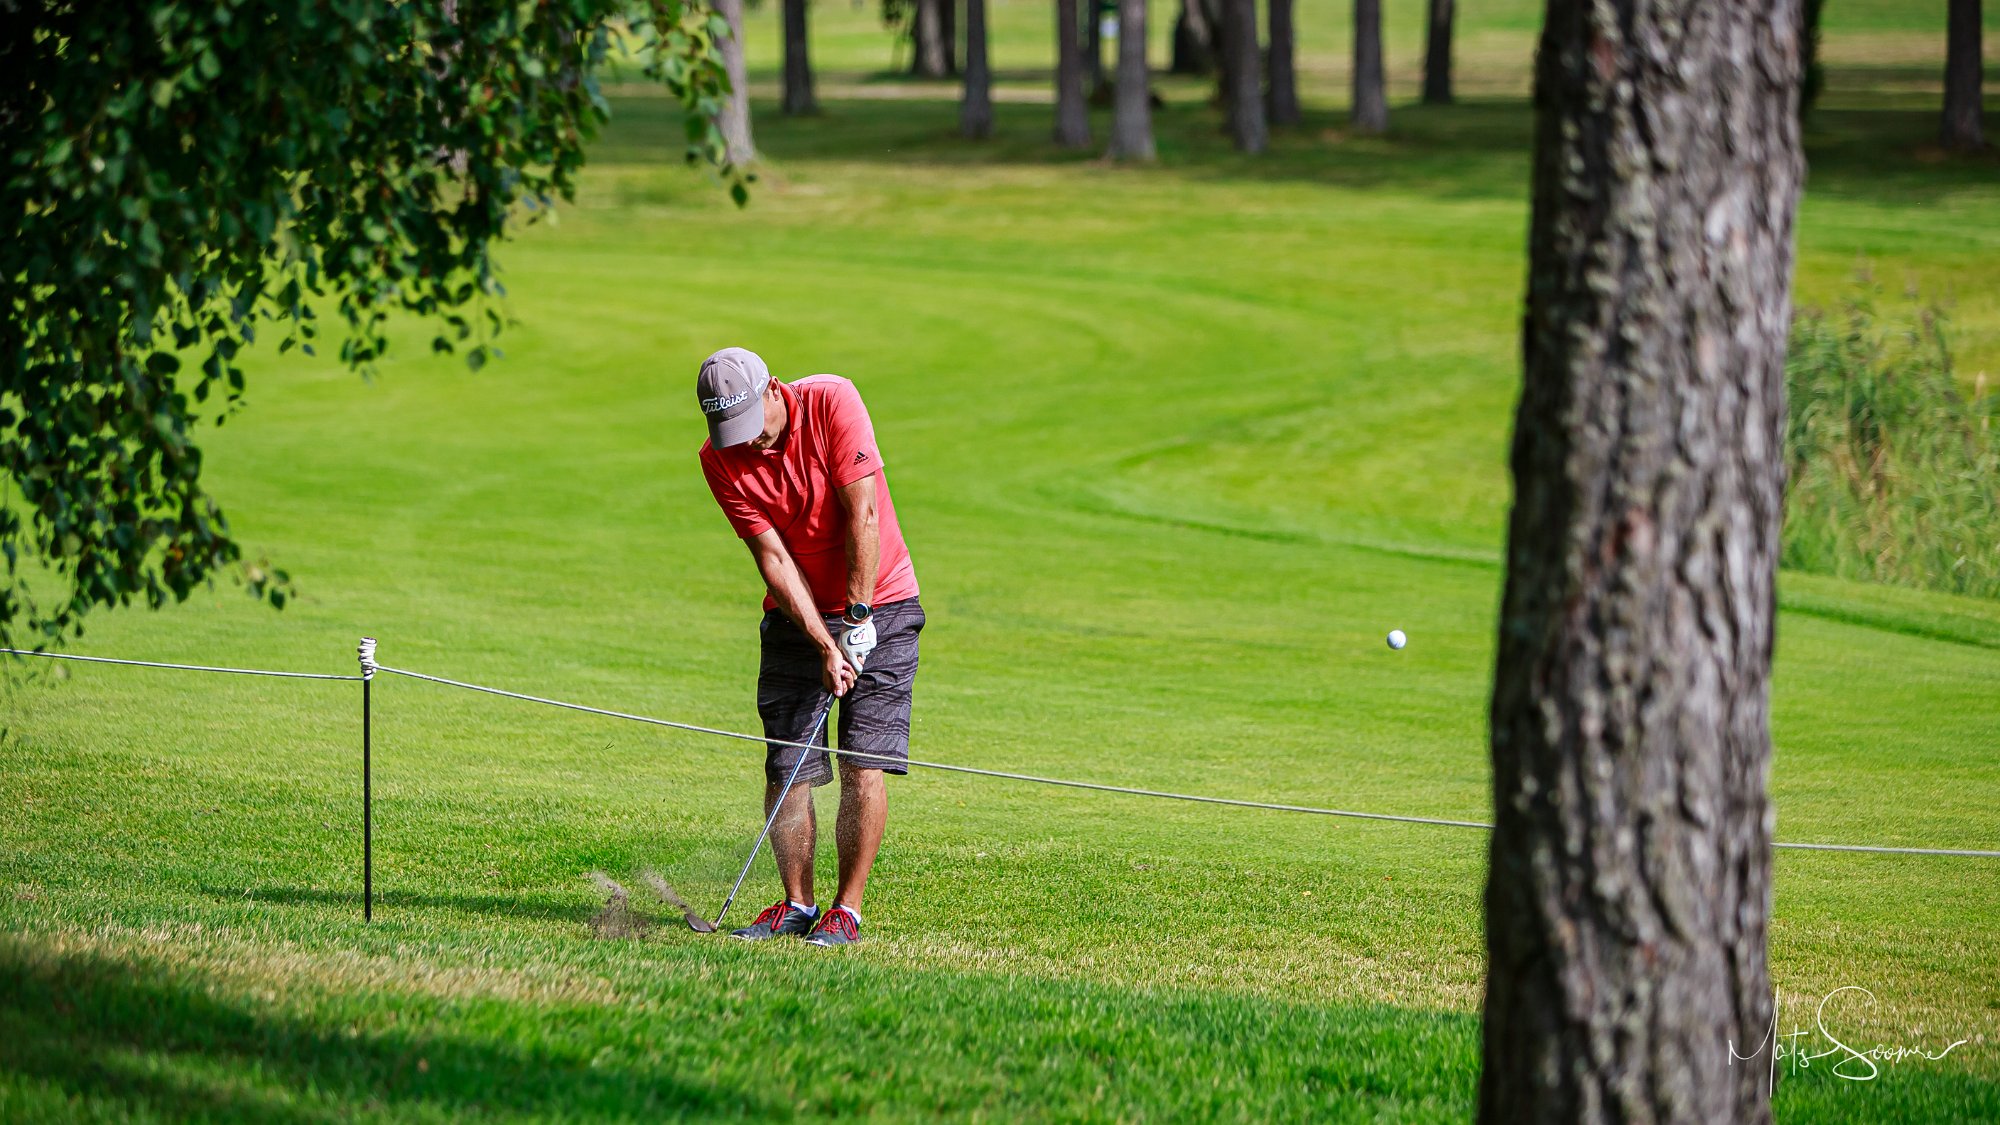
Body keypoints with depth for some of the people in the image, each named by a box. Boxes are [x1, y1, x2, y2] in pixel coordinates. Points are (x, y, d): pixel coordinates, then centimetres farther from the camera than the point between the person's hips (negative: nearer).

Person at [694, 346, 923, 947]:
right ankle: (796, 904, 9)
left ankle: (847, 909, -6)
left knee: (863, 764, -10)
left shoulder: (832, 401, -17)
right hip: (795, 616, 3)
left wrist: (857, 618, -18)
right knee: (787, 769, -4)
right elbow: (773, 558, -13)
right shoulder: (721, 460, -10)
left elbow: (862, 515, -18)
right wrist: (824, 644, -20)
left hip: (877, 601, -2)